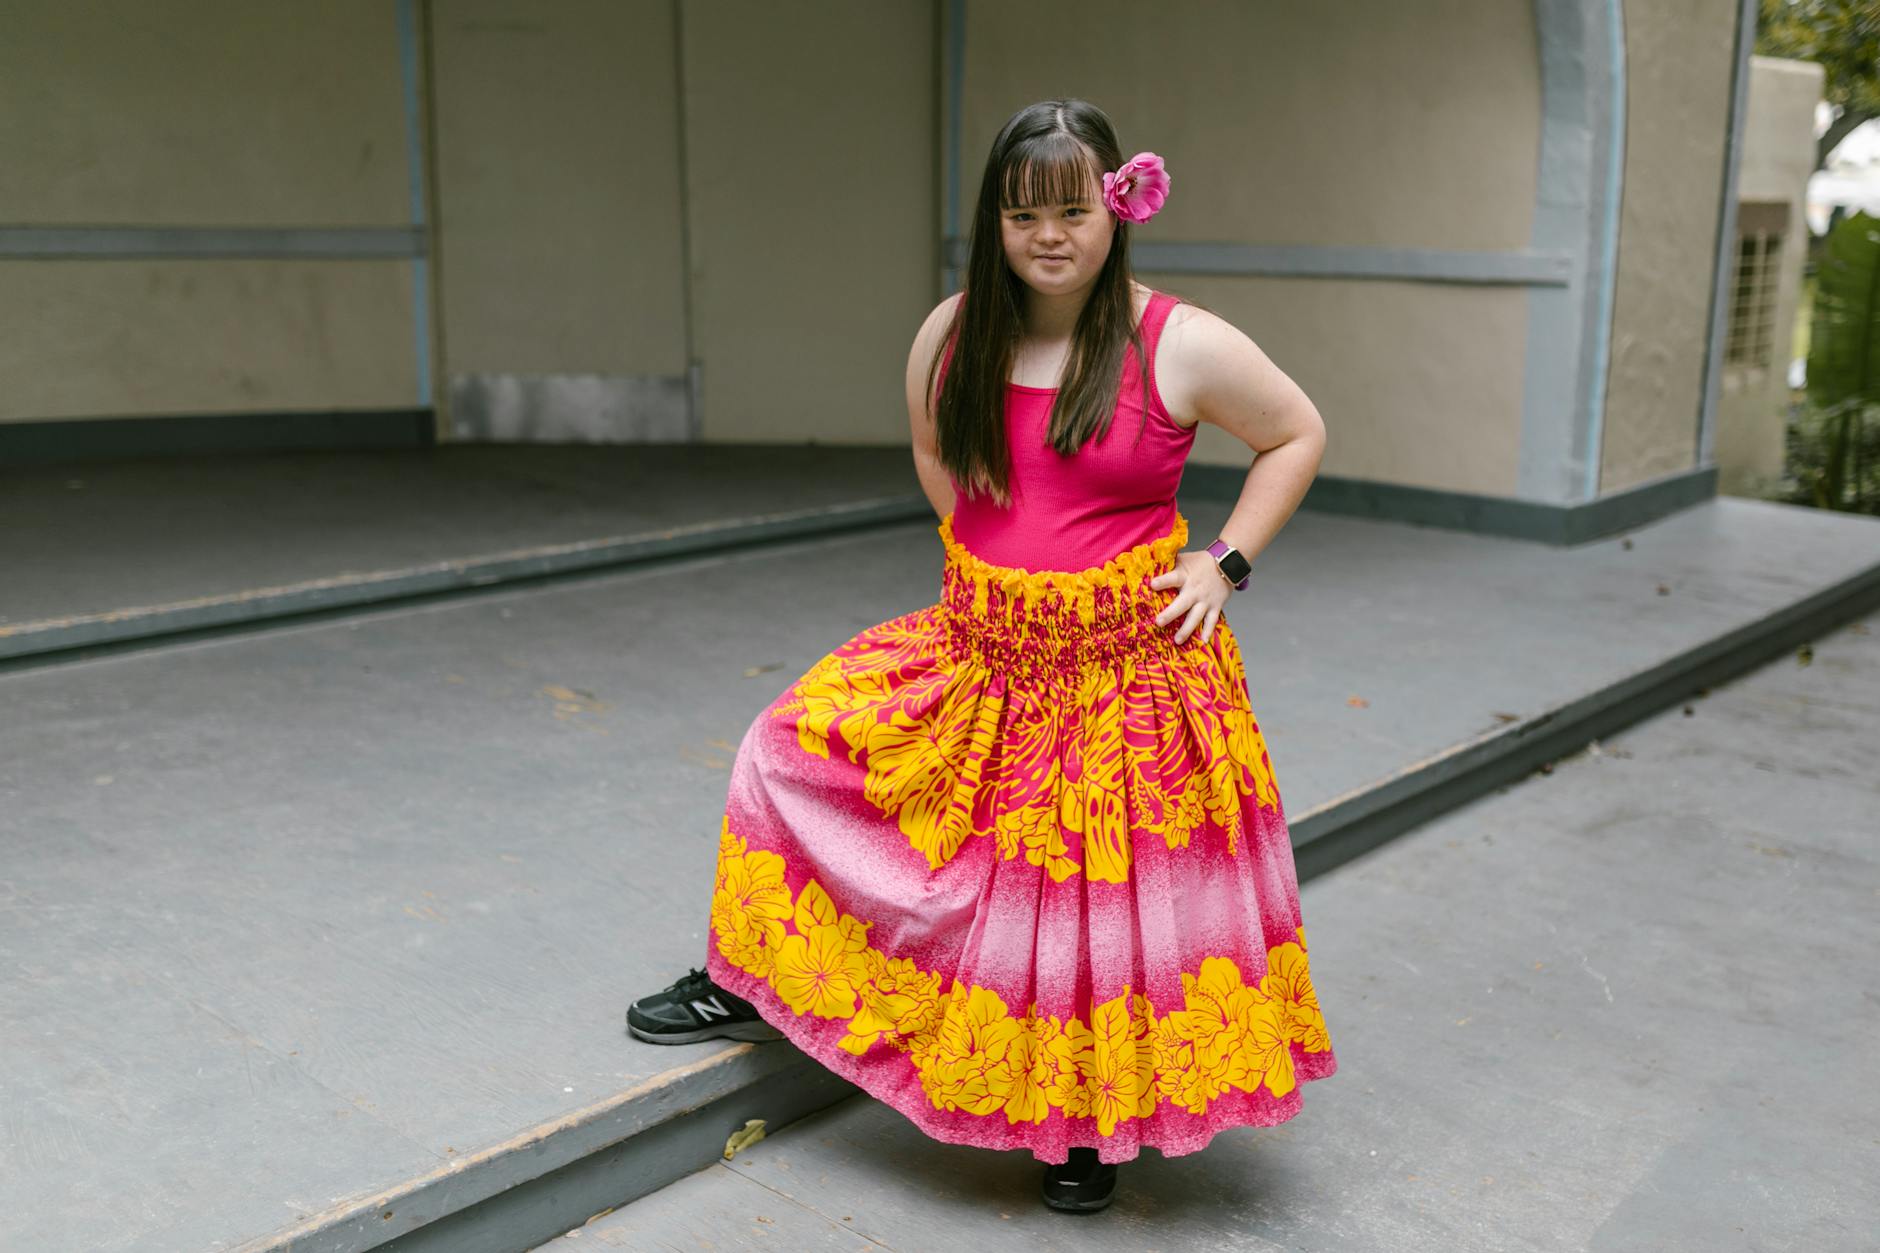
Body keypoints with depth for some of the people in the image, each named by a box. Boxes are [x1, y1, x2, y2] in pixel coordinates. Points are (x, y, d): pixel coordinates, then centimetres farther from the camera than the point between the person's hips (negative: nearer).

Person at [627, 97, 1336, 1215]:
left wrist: (1227, 563, -5)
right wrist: (994, 556, 10)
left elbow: (1300, 435, 3)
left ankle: (1095, 1122, 31)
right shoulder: (953, 334, -1)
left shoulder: (1182, 346, -12)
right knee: (804, 748, 4)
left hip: (1128, 668, -4)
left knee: (1105, 904, 4)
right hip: (979, 657, 4)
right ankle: (754, 985, 26)